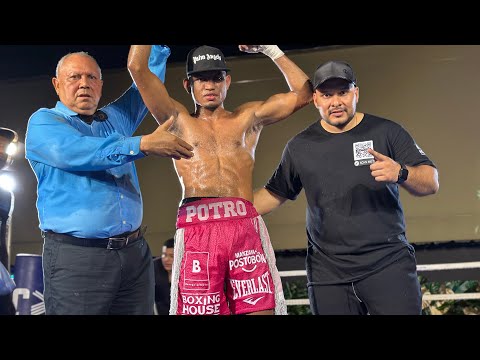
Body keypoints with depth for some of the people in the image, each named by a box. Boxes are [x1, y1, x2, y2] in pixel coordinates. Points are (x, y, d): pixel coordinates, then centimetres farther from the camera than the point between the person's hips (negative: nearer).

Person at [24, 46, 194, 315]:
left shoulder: (116, 118, 18)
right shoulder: (43, 121, 0)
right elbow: (76, 152, -19)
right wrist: (144, 144, -26)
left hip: (135, 253, 5)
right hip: (76, 255, -5)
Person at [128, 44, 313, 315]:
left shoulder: (248, 117, 22)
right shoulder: (179, 120, 19)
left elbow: (303, 94, 19)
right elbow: (137, 67, 12)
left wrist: (270, 50, 17)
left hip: (247, 227, 1)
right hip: (196, 230, 0)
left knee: (259, 308, -5)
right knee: (201, 310, -1)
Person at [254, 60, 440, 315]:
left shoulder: (386, 132, 0)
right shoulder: (300, 146, 7)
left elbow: (431, 183, -3)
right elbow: (275, 193, 17)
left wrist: (400, 173, -24)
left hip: (389, 263, -1)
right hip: (328, 273, 2)